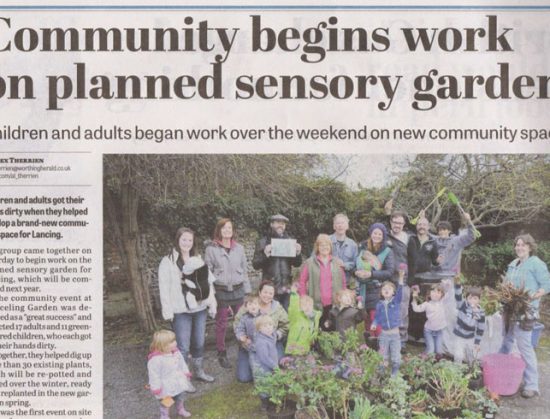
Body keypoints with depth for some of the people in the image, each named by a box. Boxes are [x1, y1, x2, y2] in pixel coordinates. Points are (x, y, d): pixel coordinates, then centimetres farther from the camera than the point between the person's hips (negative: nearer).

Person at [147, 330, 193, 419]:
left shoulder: (176, 352, -8)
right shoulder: (155, 359, -30)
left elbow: (182, 364, 8)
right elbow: (154, 375, -24)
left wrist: (186, 374, 12)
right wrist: (157, 390, -20)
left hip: (179, 384, 7)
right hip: (166, 387, -7)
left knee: (181, 398, 27)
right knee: (166, 403, 12)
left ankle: (181, 410, 54)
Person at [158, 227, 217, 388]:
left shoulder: (198, 260, 10)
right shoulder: (168, 262, -6)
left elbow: (208, 282, 11)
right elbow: (164, 288, -9)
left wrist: (212, 304, 6)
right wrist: (168, 311, -13)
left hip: (200, 308, 5)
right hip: (181, 311, -5)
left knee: (199, 343, 16)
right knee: (183, 346, -3)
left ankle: (199, 371, 32)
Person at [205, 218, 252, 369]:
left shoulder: (239, 248, 8)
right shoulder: (211, 249, -3)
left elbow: (244, 270, 12)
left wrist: (247, 291, 8)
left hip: (238, 290, 3)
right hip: (221, 292, -3)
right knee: (221, 325, 6)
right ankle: (222, 354, 18)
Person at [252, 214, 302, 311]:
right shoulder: (263, 242, 2)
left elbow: (297, 264, 14)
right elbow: (255, 264, -2)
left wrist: (298, 253, -6)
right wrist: (265, 254, -19)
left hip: (286, 287, 3)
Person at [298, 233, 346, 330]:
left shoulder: (337, 262, 11)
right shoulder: (309, 263, 3)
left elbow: (343, 282, 15)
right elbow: (302, 282, 4)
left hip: (334, 304, 2)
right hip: (317, 305, -2)